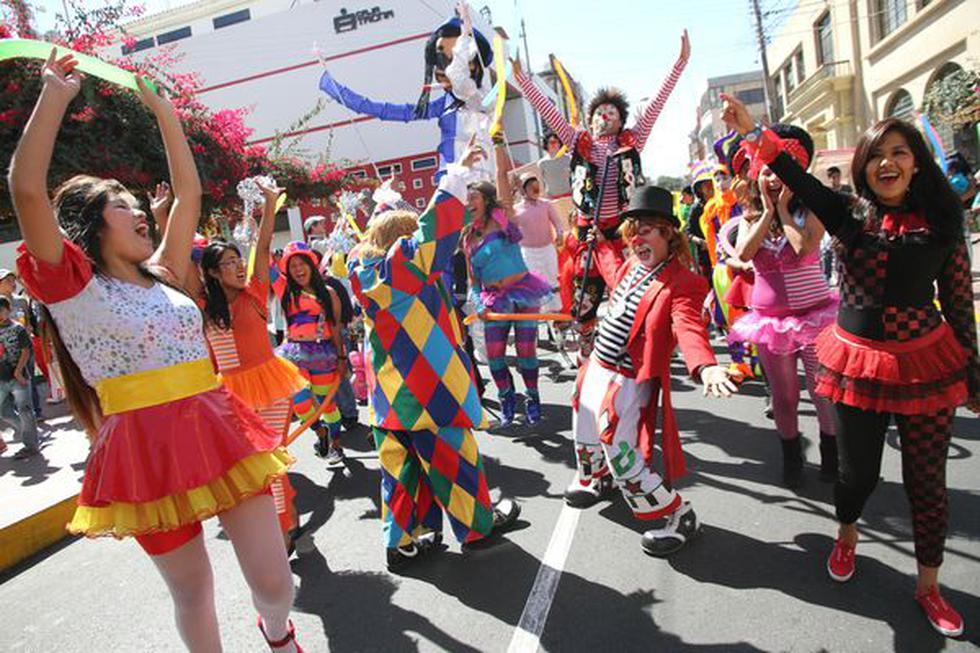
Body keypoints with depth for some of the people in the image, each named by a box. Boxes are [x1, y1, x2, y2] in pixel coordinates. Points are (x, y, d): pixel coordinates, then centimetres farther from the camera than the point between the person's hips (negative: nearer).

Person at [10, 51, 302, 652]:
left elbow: (189, 194, 18)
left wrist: (164, 111, 20)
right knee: (193, 593, 14)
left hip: (219, 428, 4)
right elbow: (27, 190, -15)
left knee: (276, 584, 7)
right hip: (146, 446, -4)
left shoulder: (162, 276, 13)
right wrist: (55, 94, -8)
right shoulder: (72, 285, -2)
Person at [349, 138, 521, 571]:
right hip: (428, 390, -7)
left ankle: (401, 542, 22)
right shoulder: (408, 261, -12)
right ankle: (477, 523, 28)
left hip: (389, 397, 7)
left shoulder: (364, 274, 8)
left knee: (400, 467, 14)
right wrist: (459, 169, -2)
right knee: (451, 458, 10)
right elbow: (437, 222, -11)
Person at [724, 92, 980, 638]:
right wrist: (753, 131, -24)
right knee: (859, 471, 12)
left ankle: (929, 585, 32)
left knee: (927, 481, 10)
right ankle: (848, 532, 46)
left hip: (926, 361, 0)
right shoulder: (849, 215, -2)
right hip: (858, 360, 0)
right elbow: (796, 177, -13)